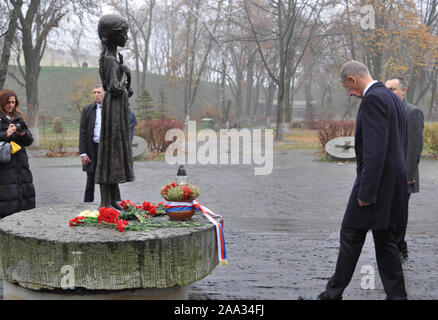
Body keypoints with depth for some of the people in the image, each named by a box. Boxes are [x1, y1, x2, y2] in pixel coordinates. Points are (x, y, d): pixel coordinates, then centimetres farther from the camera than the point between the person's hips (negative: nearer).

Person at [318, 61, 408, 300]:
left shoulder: (373, 99, -16)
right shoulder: (393, 98, 15)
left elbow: (375, 149, -23)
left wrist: (366, 191, -22)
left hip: (377, 181, -9)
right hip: (393, 181, 9)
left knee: (351, 236, 3)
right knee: (385, 240, 13)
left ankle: (334, 292, 14)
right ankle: (396, 294, 16)